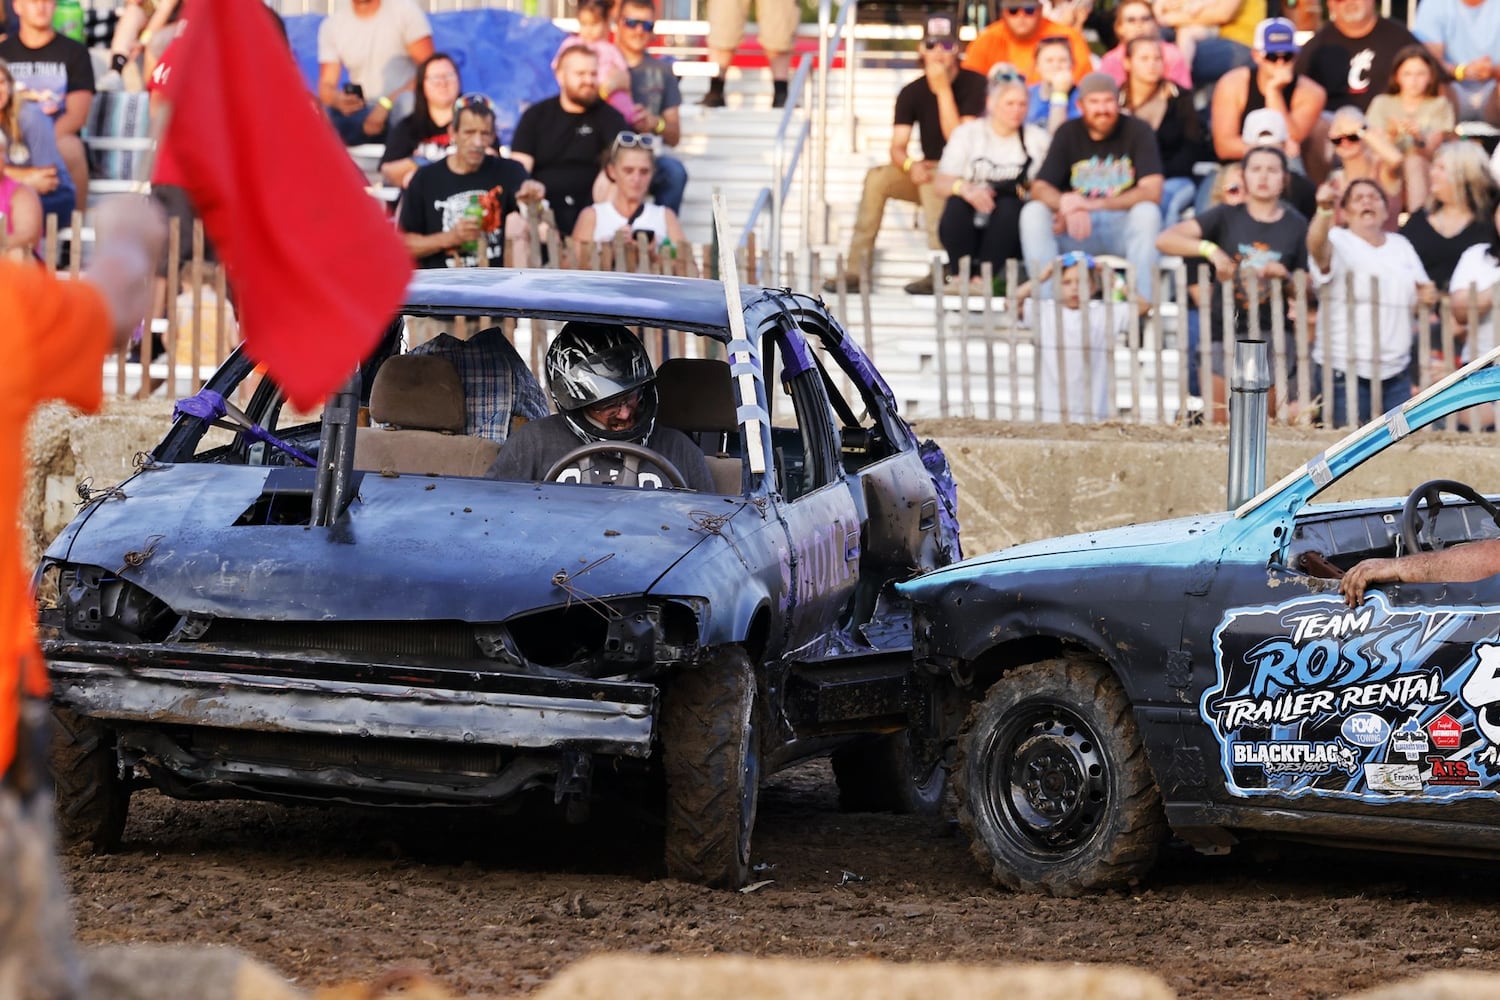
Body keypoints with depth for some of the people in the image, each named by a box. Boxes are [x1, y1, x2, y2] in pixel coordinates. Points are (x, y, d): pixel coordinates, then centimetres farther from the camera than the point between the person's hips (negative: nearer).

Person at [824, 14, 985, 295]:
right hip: (928, 173, 5)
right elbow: (897, 147, -5)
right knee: (876, 178, -21)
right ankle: (855, 270, -25)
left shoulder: (973, 84, -11)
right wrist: (911, 166, -30)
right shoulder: (913, 92, 2)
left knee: (933, 184, -36)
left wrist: (943, 89, -23)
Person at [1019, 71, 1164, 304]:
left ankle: (1142, 301, -34)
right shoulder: (1068, 134, 4)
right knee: (1033, 213, -23)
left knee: (1147, 212, -33)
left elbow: (1152, 192, -15)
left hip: (1122, 227, -2)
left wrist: (1094, 205, -25)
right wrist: (1068, 205, -29)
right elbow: (1039, 189, -4)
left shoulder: (1138, 131, -3)